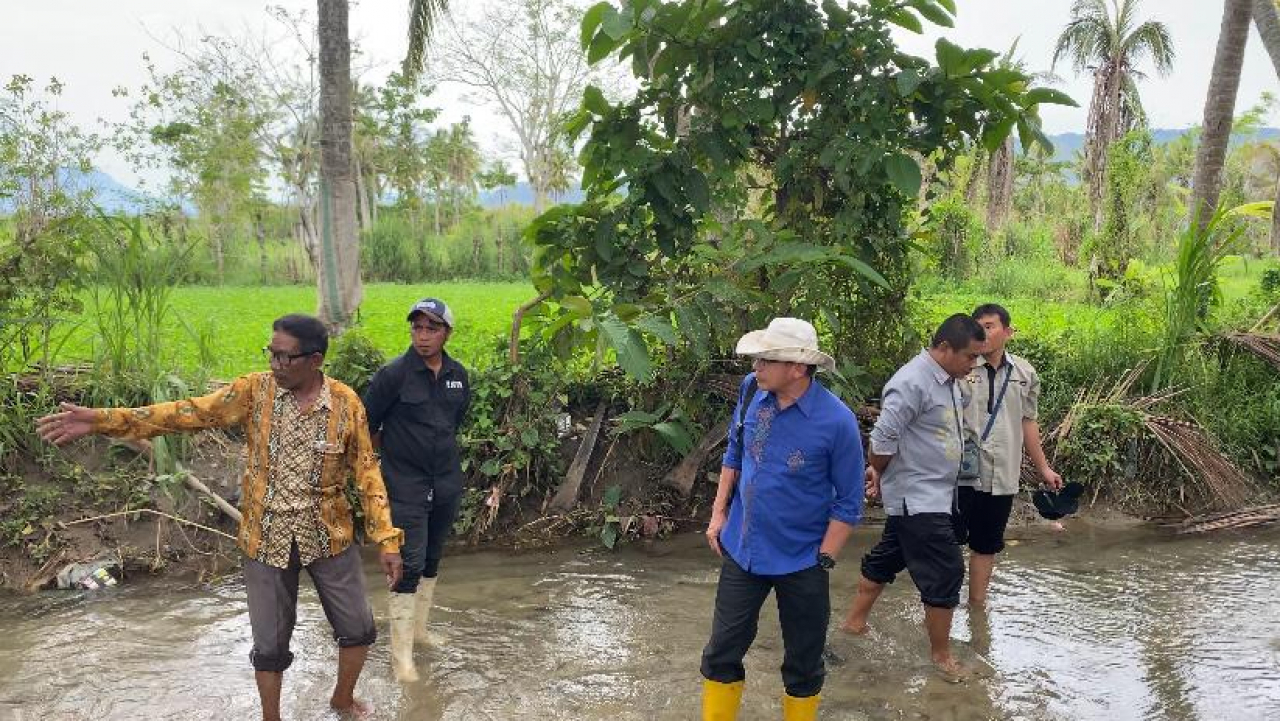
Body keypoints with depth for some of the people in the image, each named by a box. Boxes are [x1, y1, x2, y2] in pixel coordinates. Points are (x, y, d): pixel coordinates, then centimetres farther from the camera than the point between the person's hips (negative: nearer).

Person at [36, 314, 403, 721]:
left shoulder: (346, 403, -11)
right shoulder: (254, 391, -10)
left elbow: (367, 472, -7)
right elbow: (188, 414, -15)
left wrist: (386, 538, -8)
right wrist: (103, 420, -24)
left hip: (329, 537, 0)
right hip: (266, 540, 0)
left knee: (358, 629, 12)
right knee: (270, 644, 11)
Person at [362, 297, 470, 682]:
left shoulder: (459, 375, 3)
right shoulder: (393, 374, -14)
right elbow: (366, 426, -5)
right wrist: (396, 452, 4)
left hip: (447, 482, 6)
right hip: (407, 486, -6)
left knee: (432, 560, 17)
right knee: (409, 564, -7)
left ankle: (419, 629, 34)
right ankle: (401, 653, 4)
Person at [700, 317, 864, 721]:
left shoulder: (837, 421, -21)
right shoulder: (751, 390, -8)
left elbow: (848, 502, -11)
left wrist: (823, 562, -12)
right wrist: (719, 513, 6)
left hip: (800, 563, -4)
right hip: (741, 550, 4)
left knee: (803, 665, 14)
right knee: (722, 651, 14)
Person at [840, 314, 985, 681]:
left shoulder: (948, 382, 9)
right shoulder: (912, 383, -22)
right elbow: (883, 439, -22)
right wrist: (878, 475, -4)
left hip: (933, 495, 9)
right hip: (918, 499, -9)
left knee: (887, 557, 19)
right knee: (946, 572, -2)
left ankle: (855, 620, 34)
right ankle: (941, 653, 14)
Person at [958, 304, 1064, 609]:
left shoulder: (1025, 373, 7)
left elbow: (1028, 423, 16)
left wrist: (1043, 469, 19)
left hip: (1002, 477, 5)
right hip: (961, 474, -4)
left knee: (987, 544, 16)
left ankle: (977, 604, 29)